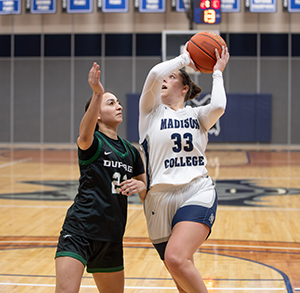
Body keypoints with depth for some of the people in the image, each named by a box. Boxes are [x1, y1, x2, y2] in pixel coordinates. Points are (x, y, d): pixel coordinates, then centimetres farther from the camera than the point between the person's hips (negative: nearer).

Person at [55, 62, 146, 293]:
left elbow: (147, 194, 17)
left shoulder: (130, 151, 14)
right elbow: (84, 136, -30)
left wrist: (141, 186, -9)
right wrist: (98, 94, -44)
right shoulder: (92, 143, -4)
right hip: (80, 230, -6)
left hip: (111, 236, 7)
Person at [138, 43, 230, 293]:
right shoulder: (151, 111, 11)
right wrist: (185, 58, 7)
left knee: (176, 258, -28)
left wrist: (218, 73, 5)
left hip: (197, 193, -2)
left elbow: (218, 106, -11)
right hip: (160, 199, 2)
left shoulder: (197, 115, 13)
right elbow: (155, 73, -7)